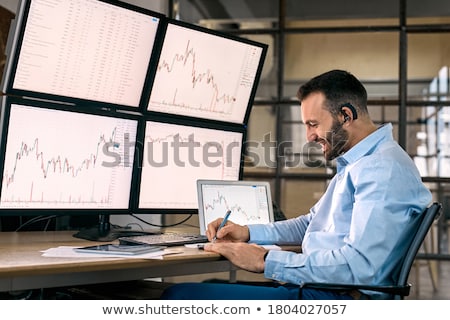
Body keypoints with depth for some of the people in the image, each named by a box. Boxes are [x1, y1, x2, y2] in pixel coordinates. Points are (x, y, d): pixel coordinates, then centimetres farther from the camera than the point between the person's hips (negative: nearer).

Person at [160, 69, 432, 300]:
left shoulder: (384, 169, -14)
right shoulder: (355, 164, 21)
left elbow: (360, 265, -24)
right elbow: (310, 224, 31)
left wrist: (266, 260, -18)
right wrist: (247, 233, 16)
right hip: (314, 287, 11)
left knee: (181, 296, -17)